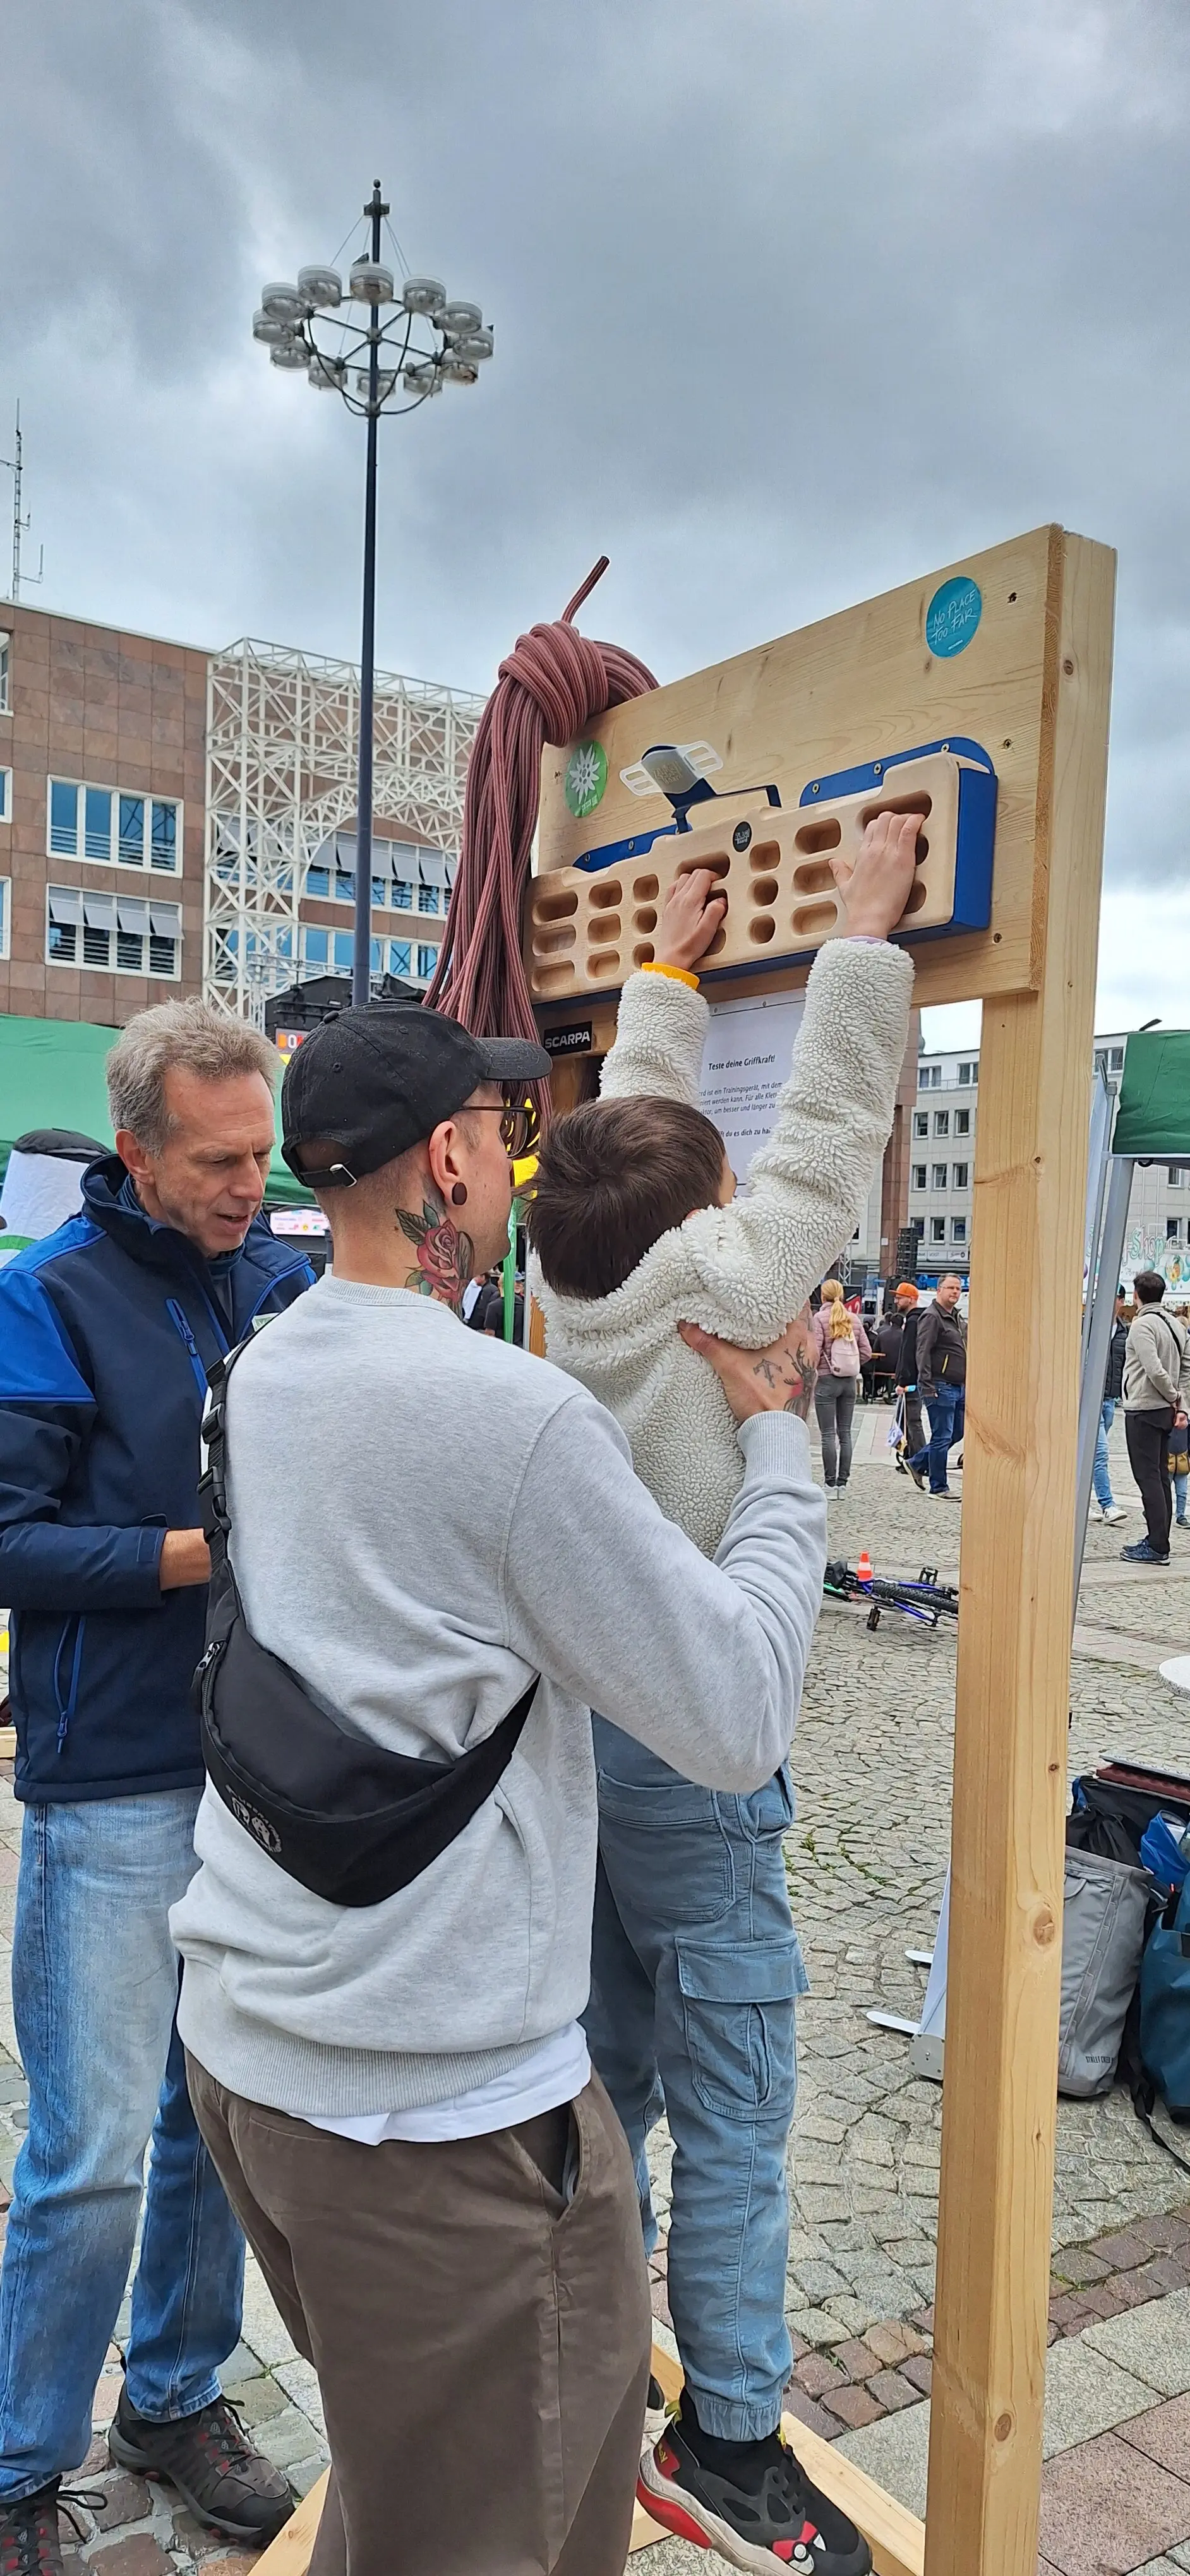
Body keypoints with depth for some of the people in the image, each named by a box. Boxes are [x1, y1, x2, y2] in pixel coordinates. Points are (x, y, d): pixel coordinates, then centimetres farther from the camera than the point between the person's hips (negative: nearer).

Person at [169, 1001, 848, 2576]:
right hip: (439, 2103, -8)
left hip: (242, 2030, 8)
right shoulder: (514, 1413, -23)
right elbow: (741, 1721, -17)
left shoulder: (266, 1371, 3)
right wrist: (779, 1441, -7)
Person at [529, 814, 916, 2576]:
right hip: (692, 1757, -7)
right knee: (733, 2109, 7)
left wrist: (669, 972, 21)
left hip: (581, 1730, 8)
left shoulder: (570, 1287, -3)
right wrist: (864, 933, -5)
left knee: (606, 2064, 21)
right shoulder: (722, 1288, -19)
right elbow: (826, 1130, -13)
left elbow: (636, 1115, 10)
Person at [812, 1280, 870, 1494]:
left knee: (828, 1434, -1)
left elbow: (815, 1352, -15)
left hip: (827, 1380, -5)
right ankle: (842, 1482, 12)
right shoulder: (854, 1319, 6)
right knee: (845, 1433, 10)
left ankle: (830, 1483, 0)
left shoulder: (820, 1318, -9)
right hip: (850, 1381, 5)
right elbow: (867, 1352, 5)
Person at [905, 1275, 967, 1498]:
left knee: (957, 1433, 15)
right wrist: (928, 1386, -24)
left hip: (959, 1387, 10)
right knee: (942, 1437, -3)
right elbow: (923, 1352, -18)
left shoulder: (957, 1317, 18)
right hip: (941, 1387, -9)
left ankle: (917, 1464, 28)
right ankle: (939, 1488, 5)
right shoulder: (932, 1316, -11)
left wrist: (968, 1382, 21)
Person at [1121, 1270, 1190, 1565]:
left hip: (1143, 1410, -8)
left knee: (1148, 1477, -6)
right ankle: (1157, 1541, 19)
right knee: (1160, 1477, 13)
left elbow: (1155, 1370, -22)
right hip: (1165, 1410, 8)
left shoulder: (1142, 1325, -14)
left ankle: (1157, 1547, -6)